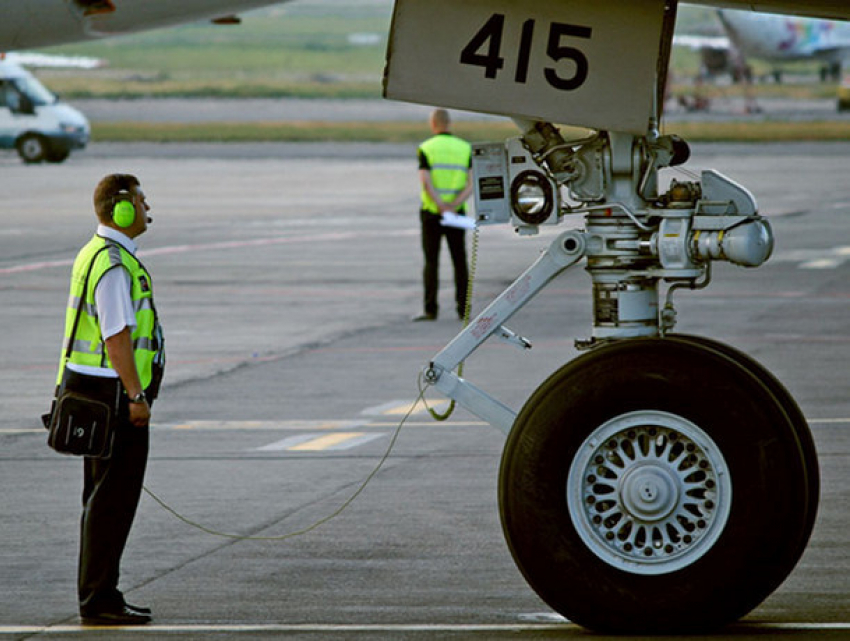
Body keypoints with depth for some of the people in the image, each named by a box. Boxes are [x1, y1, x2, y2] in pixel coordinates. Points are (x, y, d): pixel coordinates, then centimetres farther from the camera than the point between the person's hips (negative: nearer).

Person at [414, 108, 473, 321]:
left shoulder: (426, 149, -4)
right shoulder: (465, 148, 4)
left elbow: (426, 183, -15)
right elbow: (471, 184, -6)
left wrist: (442, 207, -20)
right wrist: (454, 205, -16)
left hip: (431, 213, -2)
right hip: (457, 214, 2)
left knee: (431, 262, 3)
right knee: (460, 262, 8)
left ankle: (430, 309, -2)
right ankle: (463, 309, 4)